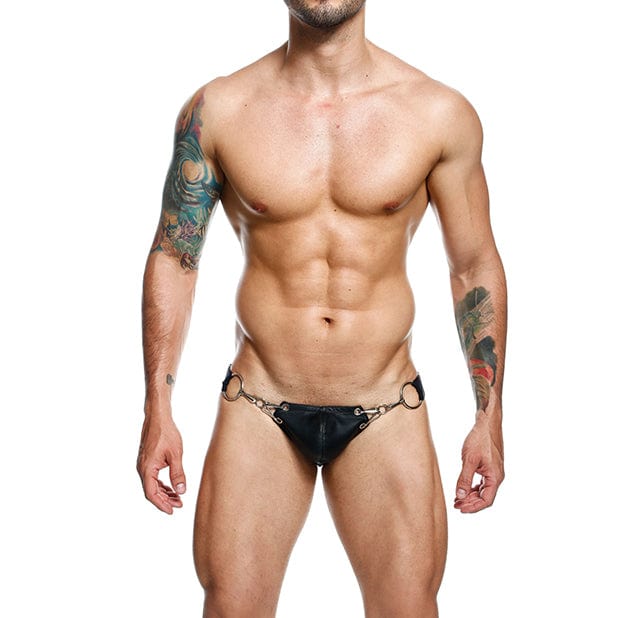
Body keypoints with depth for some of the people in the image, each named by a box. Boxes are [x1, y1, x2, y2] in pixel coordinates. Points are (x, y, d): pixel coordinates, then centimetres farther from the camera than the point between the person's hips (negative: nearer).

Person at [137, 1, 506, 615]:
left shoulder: (440, 114, -3)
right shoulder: (216, 109, -2)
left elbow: (476, 267, 5)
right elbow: (172, 258, 4)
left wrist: (489, 417, 6)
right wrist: (157, 410, 1)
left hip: (385, 412, 0)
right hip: (258, 408, 0)